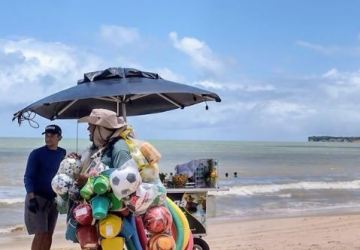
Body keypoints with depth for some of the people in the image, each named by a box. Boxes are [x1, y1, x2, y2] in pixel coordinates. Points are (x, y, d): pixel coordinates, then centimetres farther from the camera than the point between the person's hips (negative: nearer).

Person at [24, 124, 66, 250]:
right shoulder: (37, 153, -9)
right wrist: (32, 198, -22)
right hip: (37, 198, -5)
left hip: (53, 199, 5)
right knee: (41, 234, -10)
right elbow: (28, 177, -12)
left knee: (48, 235, 7)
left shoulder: (63, 153, 5)